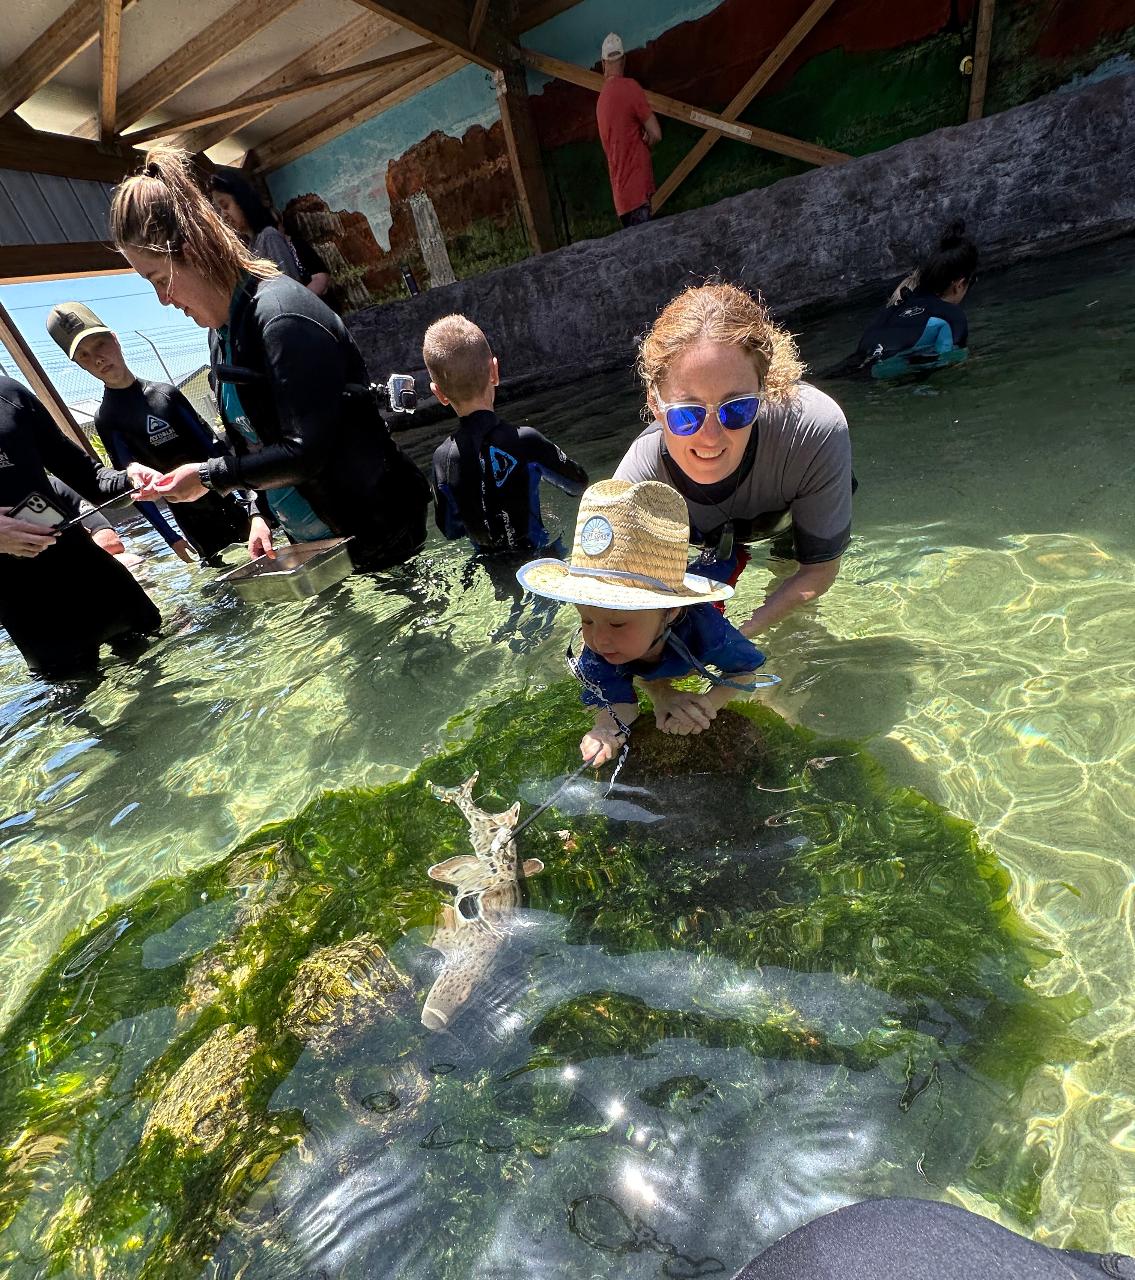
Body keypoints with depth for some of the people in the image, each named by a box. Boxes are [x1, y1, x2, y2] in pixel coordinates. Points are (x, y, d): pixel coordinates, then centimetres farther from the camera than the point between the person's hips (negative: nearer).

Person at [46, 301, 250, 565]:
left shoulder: (166, 393, 6)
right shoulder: (106, 419, -1)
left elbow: (214, 446, 6)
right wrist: (171, 537, -8)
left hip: (230, 502, 3)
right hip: (195, 522, -3)